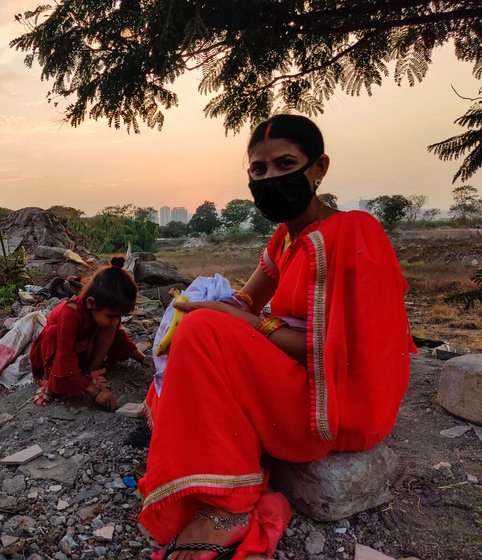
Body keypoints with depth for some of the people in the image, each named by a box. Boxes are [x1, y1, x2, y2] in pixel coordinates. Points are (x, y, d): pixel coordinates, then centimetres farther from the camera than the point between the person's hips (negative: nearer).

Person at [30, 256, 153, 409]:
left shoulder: (107, 312, -21)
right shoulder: (70, 314, -40)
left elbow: (120, 338, -4)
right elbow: (66, 365, -39)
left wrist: (144, 359, -13)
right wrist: (96, 392, -39)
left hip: (82, 350, 5)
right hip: (55, 352, -4)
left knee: (110, 330, -21)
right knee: (53, 332, -37)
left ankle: (92, 372, -15)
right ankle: (49, 381, -18)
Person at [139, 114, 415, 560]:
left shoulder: (351, 233, -17)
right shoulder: (285, 236, 9)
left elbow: (341, 352, -21)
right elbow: (248, 303, 13)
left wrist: (248, 322, -20)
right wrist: (212, 305, -8)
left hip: (340, 408, -9)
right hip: (296, 385, 9)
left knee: (205, 334, -23)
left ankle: (226, 506, -14)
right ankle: (251, 508, -4)